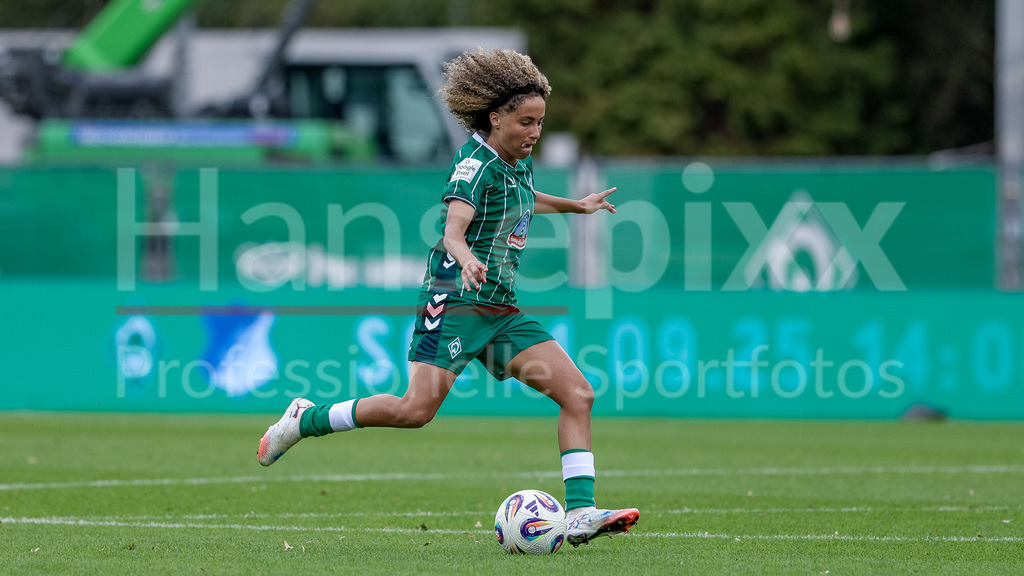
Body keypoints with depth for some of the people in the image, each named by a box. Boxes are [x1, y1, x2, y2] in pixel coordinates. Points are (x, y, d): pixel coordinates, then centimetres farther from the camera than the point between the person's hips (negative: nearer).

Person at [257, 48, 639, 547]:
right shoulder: (475, 164, -11)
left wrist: (576, 206, 50)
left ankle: (580, 514, -11)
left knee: (577, 393, -7)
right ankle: (306, 419, 2)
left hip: (502, 313, 8)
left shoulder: (519, 163, 16)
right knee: (417, 408, -20)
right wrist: (466, 261, -48)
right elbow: (453, 229, -27)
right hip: (456, 302, -8)